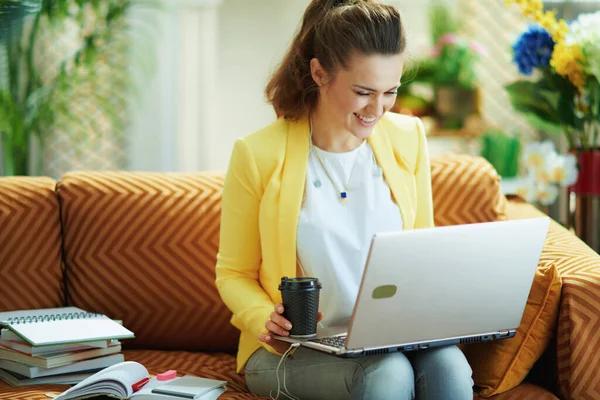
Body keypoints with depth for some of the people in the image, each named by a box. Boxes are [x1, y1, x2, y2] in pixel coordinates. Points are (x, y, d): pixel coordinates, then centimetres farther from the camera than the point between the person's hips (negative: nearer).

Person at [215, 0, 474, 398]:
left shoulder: (407, 138, 4)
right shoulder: (258, 155, -7)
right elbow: (234, 274, 2)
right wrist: (266, 320, -19)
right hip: (294, 350, -3)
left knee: (448, 366, -30)